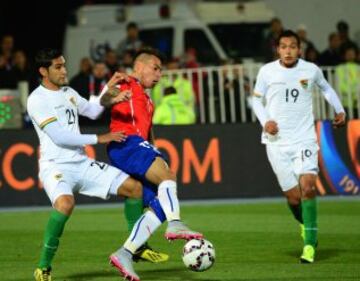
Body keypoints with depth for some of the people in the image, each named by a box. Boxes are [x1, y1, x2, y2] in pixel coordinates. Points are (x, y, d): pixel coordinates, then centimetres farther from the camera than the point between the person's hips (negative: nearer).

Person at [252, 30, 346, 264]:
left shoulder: (311, 70, 1)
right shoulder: (267, 71, -2)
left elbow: (326, 88, 22)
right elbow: (256, 99, 10)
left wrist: (340, 110, 14)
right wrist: (265, 121, -7)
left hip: (304, 139, 0)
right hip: (277, 142, 0)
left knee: (307, 186, -20)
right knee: (293, 196, -2)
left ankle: (310, 244, -15)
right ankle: (305, 223, 33)